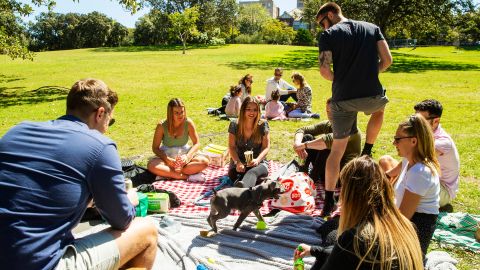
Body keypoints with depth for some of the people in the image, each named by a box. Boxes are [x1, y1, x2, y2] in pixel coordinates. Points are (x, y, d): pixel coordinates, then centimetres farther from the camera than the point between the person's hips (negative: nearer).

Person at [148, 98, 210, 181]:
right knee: (151, 165, -33)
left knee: (205, 161, -26)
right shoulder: (162, 126, -14)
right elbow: (155, 148, -9)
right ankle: (187, 176, -31)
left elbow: (196, 143, -6)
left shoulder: (188, 123, -12)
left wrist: (187, 157, -24)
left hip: (184, 155, 2)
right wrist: (168, 160, -26)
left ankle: (167, 173, -27)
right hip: (167, 157, -1)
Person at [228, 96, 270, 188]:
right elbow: (232, 147, 0)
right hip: (238, 161, 4)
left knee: (252, 172, -41)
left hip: (258, 162, -4)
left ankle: (243, 186, -68)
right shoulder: (234, 125, 2)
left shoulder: (263, 125, -1)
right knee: (233, 173, -33)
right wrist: (238, 162, -19)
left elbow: (266, 147, -3)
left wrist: (257, 160, -23)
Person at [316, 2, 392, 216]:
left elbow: (325, 71, -8)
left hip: (343, 100, -2)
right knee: (379, 108, 40)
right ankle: (367, 152, 32)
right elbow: (387, 60, 4)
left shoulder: (329, 35, 2)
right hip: (371, 96, 2)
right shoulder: (372, 28, 12)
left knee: (337, 150, 10)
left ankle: (328, 202, 10)